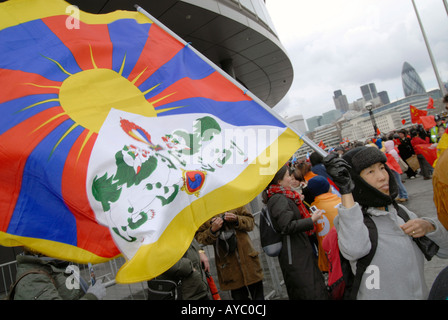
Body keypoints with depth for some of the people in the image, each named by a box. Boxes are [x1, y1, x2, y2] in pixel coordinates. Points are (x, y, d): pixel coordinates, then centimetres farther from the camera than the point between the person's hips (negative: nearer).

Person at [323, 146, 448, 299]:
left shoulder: (400, 211, -1)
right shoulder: (349, 218, -20)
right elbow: (354, 250, -43)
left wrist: (429, 227, -17)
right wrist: (345, 190, -40)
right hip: (379, 295, -6)